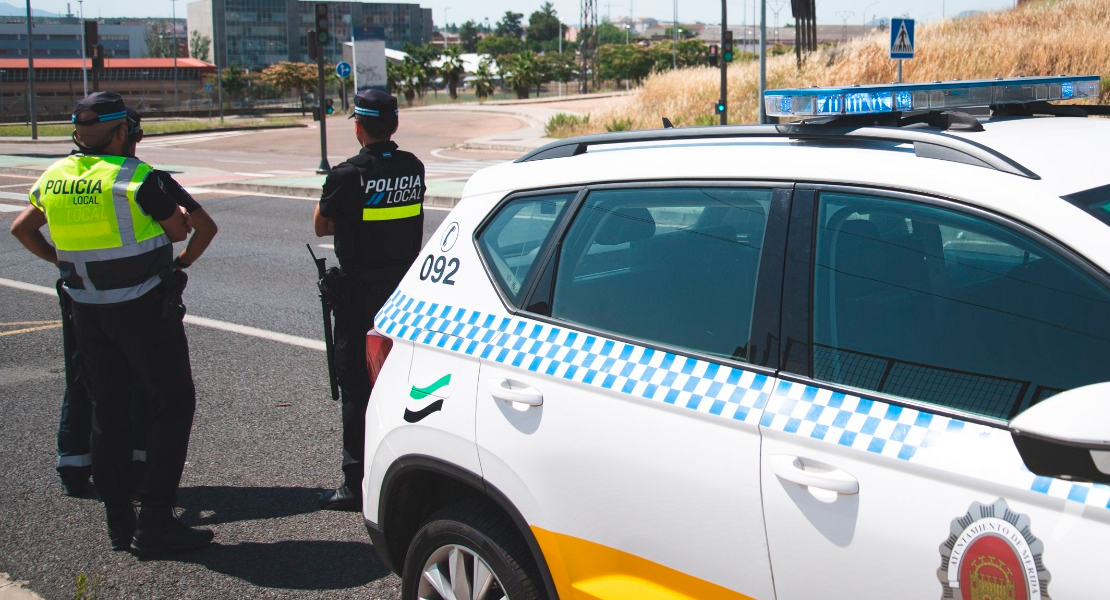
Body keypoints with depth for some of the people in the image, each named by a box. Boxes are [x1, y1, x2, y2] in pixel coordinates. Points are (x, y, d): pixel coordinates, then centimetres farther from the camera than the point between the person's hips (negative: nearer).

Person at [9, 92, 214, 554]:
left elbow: (20, 228, 17)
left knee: (107, 411, 14)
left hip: (87, 311, 7)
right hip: (144, 308, -7)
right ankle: (154, 523, -5)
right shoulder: (137, 178, -16)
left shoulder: (55, 178, 4)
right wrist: (168, 210, 17)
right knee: (173, 403, 0)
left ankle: (118, 521, 19)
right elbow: (180, 230, -4)